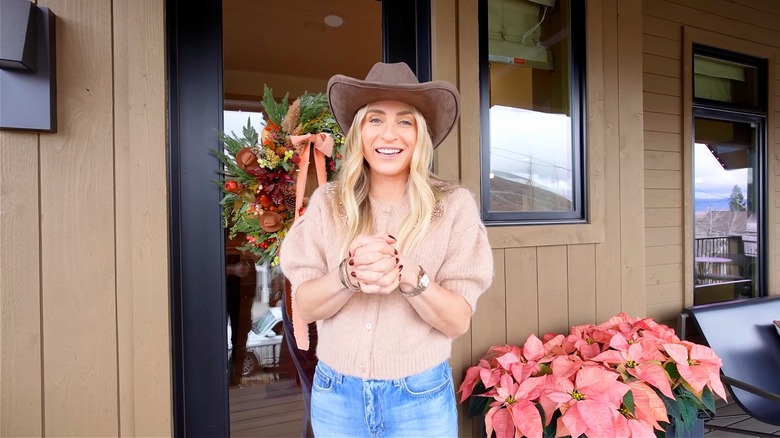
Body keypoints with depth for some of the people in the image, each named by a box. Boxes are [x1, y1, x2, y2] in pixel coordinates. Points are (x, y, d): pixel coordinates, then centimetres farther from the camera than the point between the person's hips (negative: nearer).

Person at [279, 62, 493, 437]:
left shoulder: (454, 205, -9)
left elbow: (458, 321, -11)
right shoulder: (327, 202, -5)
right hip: (335, 396, 2)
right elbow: (303, 306, -7)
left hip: (420, 398, -1)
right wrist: (349, 274, -26)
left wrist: (408, 275, -29)